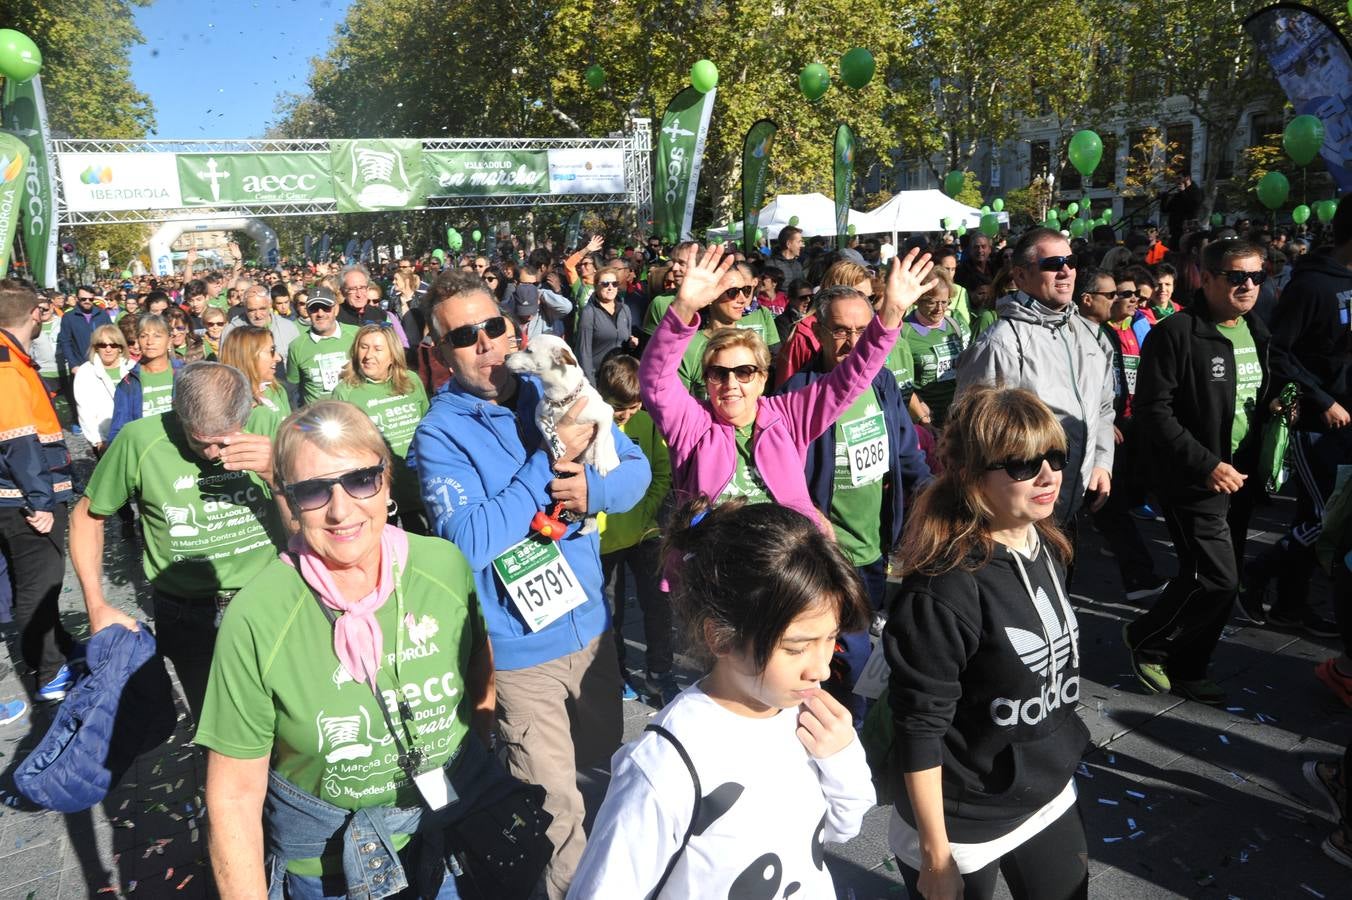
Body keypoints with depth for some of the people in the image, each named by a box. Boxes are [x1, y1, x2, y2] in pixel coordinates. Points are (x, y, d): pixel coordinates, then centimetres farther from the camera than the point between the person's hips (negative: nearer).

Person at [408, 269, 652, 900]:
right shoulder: (439, 434, -14)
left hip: (590, 626, 6)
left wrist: (594, 488, -20)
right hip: (518, 649, -6)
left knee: (604, 762, 27)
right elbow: (469, 541, -26)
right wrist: (550, 460, -25)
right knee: (555, 811, 7)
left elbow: (636, 467, 2)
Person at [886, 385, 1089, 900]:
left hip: (1051, 795, 7)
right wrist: (936, 854, -17)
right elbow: (919, 730, -23)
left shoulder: (1047, 549, -3)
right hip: (963, 827, -7)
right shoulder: (944, 588, -28)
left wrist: (1060, 757, 19)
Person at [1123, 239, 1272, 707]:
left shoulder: (1257, 333, 11)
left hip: (1241, 477, 8)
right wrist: (1206, 464, -21)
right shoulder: (1175, 334, -13)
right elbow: (1153, 409, -18)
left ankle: (1186, 668, 27)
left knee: (1219, 582, 11)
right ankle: (1145, 639, 11)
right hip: (1194, 480, -8)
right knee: (1218, 580, -12)